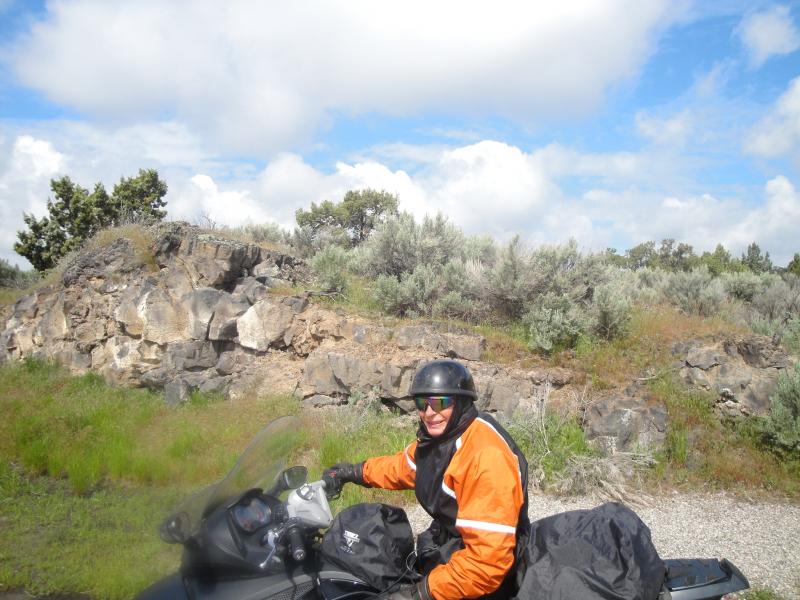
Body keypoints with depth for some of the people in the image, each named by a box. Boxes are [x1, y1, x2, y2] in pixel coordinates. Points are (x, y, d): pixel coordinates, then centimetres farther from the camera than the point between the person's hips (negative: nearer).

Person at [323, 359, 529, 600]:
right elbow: (405, 465, 24)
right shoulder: (435, 436, 0)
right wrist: (357, 472, 26)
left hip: (476, 580, -9)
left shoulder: (486, 456, -30)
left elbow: (488, 559, -33)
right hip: (446, 544, 9)